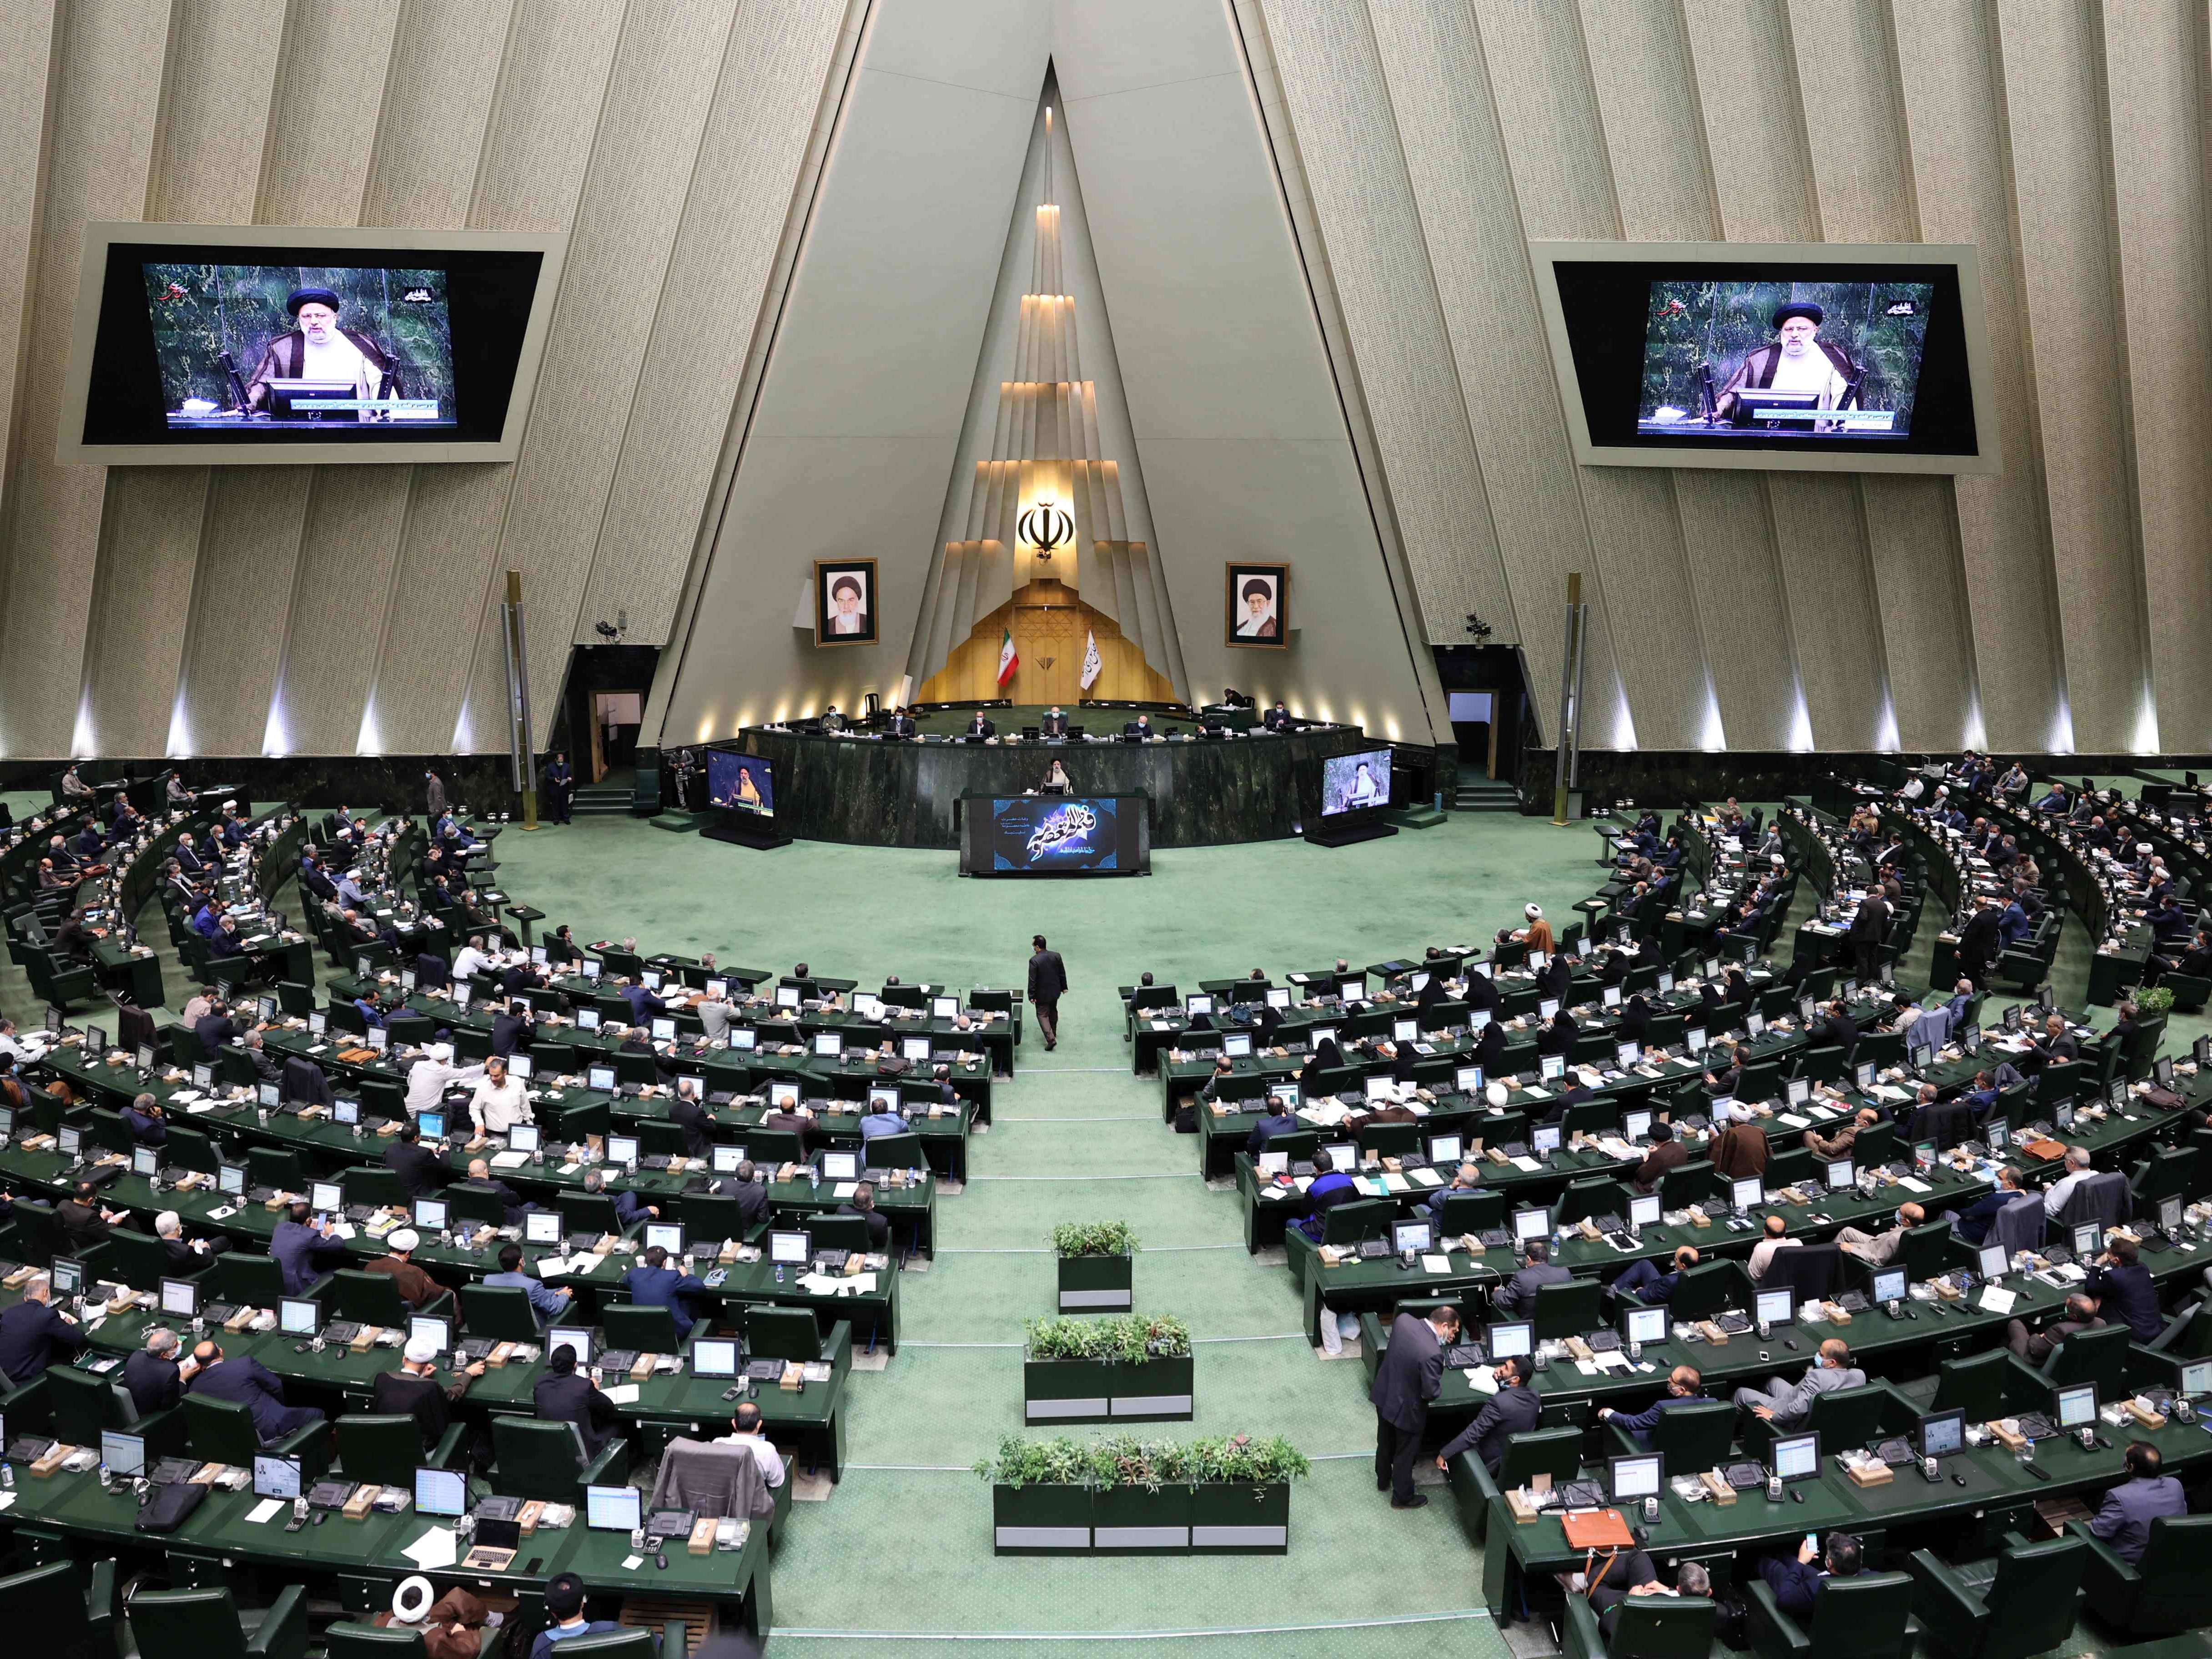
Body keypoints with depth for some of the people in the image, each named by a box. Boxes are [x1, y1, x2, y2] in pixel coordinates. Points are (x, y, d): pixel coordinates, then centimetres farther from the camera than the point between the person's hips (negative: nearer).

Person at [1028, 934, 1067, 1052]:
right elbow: (1062, 974, 2)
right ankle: (1053, 1032, 43)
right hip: (1055, 991, 5)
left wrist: (1032, 996, -11)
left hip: (1042, 994, -5)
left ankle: (1051, 1039, -8)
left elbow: (1032, 980, -19)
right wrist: (1064, 987, 15)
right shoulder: (1056, 956, -8)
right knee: (1053, 1011, 25)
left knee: (1042, 1015, 5)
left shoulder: (1034, 961, -23)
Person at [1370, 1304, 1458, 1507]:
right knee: (1405, 1453, 19)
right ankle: (1402, 1497, 40)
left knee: (1385, 1442, 30)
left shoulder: (1403, 1320, -16)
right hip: (1405, 1407, -7)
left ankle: (1383, 1481, 53)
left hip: (1383, 1394, 7)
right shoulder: (1432, 1353, -36)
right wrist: (1439, 1376, -8)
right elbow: (1431, 1392, -27)